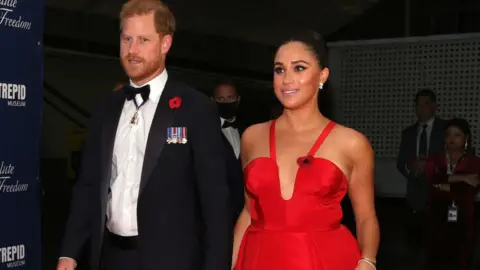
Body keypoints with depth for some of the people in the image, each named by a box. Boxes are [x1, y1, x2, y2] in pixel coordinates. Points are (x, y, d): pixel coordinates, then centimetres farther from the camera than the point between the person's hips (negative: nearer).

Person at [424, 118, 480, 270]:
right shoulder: (434, 160, 7)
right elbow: (432, 183, -13)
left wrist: (445, 186, -8)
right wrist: (459, 178, -17)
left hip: (463, 223, -1)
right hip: (438, 221, 1)